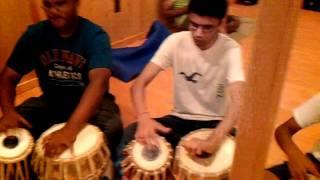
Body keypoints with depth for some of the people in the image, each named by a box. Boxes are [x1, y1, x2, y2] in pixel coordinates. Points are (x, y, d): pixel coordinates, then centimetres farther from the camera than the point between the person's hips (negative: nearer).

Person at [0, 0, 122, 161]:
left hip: (90, 101, -3)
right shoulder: (34, 34, -6)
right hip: (51, 101, 4)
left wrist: (70, 129, -49)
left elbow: (99, 81, -35)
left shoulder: (95, 36, -19)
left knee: (111, 128, -33)